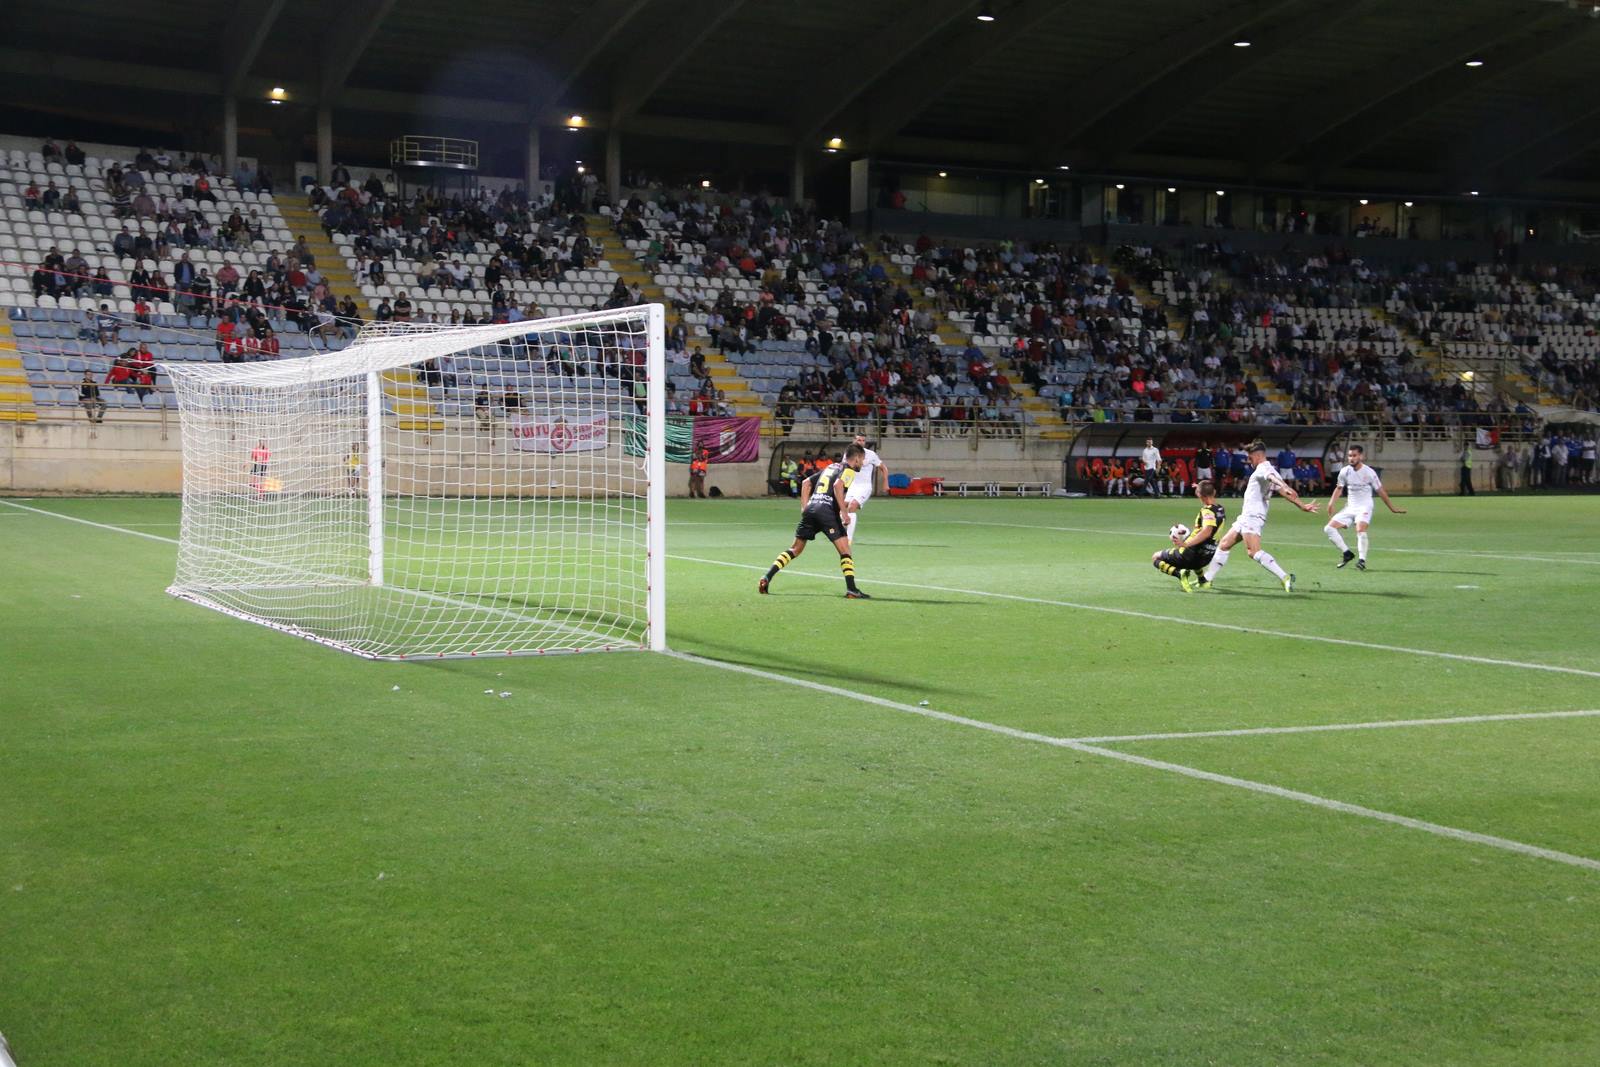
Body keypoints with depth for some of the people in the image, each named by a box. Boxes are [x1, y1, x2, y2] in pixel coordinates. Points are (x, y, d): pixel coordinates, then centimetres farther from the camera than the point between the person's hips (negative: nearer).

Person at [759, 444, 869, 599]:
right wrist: (843, 512, -17)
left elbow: (806, 482, 27)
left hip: (810, 509, 7)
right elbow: (838, 485, -18)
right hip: (827, 512, -7)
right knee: (845, 550, -3)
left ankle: (766, 577, 9)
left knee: (795, 549, 16)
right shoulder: (848, 470, 3)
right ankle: (851, 590, -11)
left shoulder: (830, 467, 27)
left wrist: (804, 507, 22)